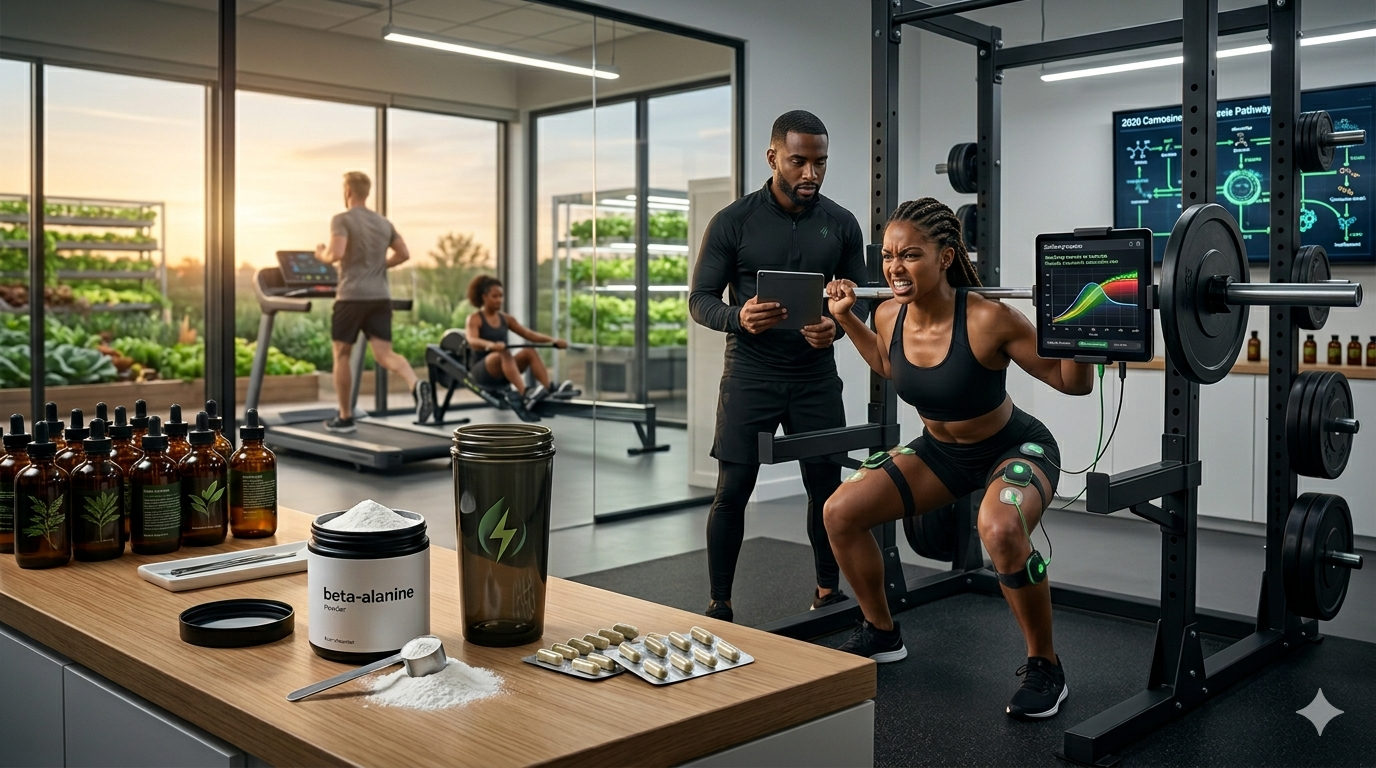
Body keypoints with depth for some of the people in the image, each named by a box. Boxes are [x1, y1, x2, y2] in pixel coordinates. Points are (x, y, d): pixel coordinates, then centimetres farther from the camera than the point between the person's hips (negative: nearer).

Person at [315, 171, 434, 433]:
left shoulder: (342, 219, -6)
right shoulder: (384, 223, 13)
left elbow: (336, 254, -18)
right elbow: (403, 254, 13)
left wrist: (322, 254, 3)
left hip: (352, 296, -5)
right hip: (380, 297, 5)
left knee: (341, 354, 10)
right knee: (384, 353, -1)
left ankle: (345, 418, 15)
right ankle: (416, 385, -31)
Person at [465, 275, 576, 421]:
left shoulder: (506, 319, 11)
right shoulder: (474, 319, -6)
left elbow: (529, 334, 6)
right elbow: (472, 341, -26)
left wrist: (554, 340, -10)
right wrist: (491, 345, -48)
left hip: (502, 372, 6)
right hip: (482, 371, -6)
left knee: (530, 352, -19)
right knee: (504, 353, -36)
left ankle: (550, 390, -34)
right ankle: (524, 395, -55)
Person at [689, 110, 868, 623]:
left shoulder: (841, 225, 2)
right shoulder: (734, 221, -6)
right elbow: (701, 299, -5)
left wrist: (837, 325, -16)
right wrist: (739, 317, -26)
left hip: (816, 376, 3)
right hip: (751, 374, -3)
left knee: (827, 487, 9)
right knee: (732, 490, -3)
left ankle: (828, 591, 29)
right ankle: (719, 606, 10)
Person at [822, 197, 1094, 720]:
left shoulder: (989, 320, -31)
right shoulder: (889, 317, -15)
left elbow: (1073, 383, -20)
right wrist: (847, 319, 5)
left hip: (1015, 449, -6)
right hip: (941, 450, 6)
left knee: (1000, 529, -38)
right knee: (841, 512, -3)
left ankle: (1044, 668, -13)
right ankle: (881, 634, 20)